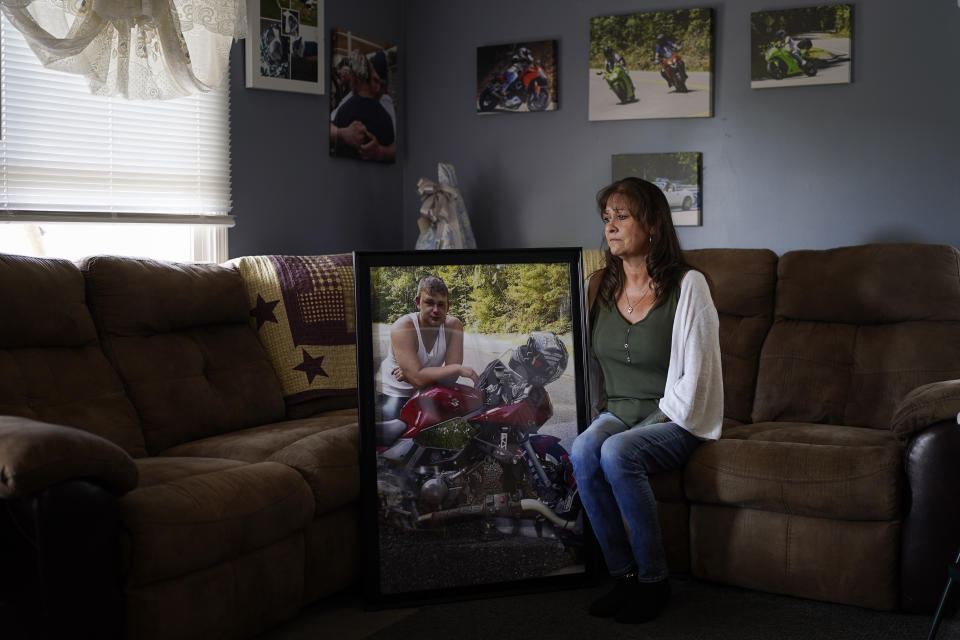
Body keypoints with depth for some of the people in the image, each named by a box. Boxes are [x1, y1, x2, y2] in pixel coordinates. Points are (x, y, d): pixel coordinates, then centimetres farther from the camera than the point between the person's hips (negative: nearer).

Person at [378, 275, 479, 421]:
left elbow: (452, 376, -19)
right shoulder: (402, 328, -25)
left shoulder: (454, 326, -13)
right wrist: (459, 369, -31)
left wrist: (411, 374, -30)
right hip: (392, 393, -4)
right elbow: (418, 378, -33)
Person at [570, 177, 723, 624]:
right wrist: (601, 412, 5)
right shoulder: (600, 285, 6)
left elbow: (695, 373, -11)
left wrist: (661, 422, -14)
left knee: (617, 453, -33)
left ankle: (654, 581, -16)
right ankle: (623, 574, -16)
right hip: (616, 414, 5)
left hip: (674, 420, -4)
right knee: (583, 449, -28)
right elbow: (586, 360, 16)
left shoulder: (687, 285, -10)